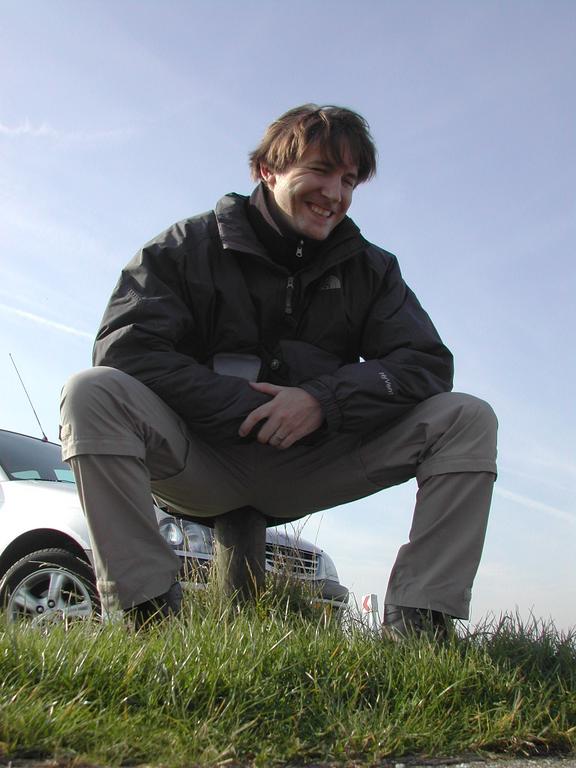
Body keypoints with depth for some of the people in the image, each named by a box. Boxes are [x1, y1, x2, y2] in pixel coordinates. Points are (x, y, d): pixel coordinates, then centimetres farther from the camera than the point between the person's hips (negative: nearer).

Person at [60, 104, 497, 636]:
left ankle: (417, 622, -19)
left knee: (469, 419, -12)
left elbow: (428, 365, -3)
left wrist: (323, 399, -20)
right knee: (92, 393, -28)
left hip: (310, 465, 3)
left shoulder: (370, 268, 7)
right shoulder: (188, 247, -1)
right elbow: (124, 348, -15)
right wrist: (254, 408, -20)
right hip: (205, 462, -2)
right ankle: (149, 606, -28)